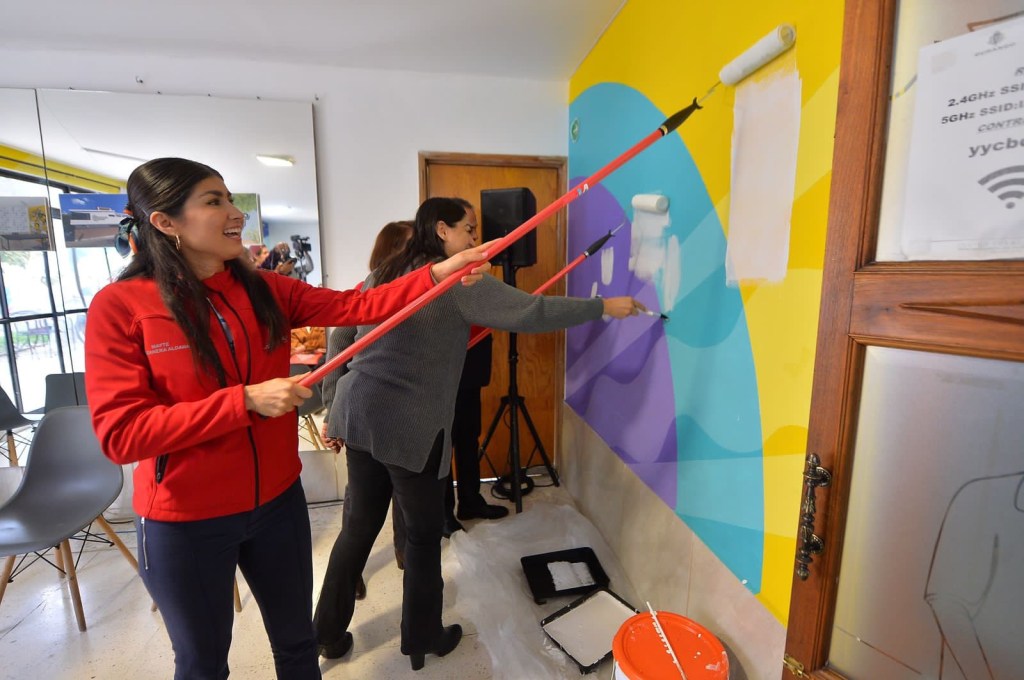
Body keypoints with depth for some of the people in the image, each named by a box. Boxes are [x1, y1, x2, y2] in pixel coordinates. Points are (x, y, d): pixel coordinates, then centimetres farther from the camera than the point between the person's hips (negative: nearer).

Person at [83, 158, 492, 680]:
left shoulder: (265, 290, -2)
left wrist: (437, 274, -21)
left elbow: (356, 306, -11)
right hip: (184, 521, -3)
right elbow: (120, 434, -19)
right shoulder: (119, 306, -14)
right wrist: (246, 400, -26)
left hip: (278, 500, 4)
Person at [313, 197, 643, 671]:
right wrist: (604, 307, -4)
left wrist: (335, 410, 22)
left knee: (361, 523, 21)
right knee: (424, 533, 12)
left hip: (358, 413, 8)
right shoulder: (459, 281, -8)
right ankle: (423, 639, 32)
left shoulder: (383, 275, 14)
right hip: (409, 427, -8)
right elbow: (530, 312, -14)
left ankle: (328, 630, 38)